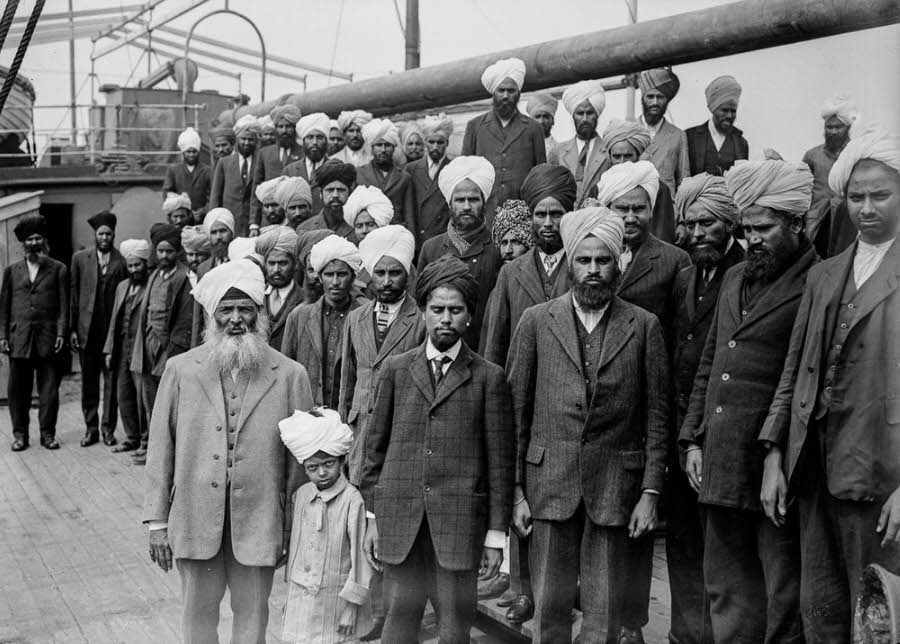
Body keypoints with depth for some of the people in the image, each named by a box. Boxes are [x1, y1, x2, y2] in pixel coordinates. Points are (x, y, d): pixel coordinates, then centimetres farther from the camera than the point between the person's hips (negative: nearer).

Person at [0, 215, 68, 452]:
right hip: (19, 338, 2)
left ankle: (48, 433, 10)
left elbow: (64, 305, 3)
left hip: (48, 338, -1)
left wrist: (62, 333, -7)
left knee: (49, 389, 1)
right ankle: (20, 434, 14)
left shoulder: (58, 269, 7)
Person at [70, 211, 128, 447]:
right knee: (89, 381, 8)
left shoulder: (123, 261, 1)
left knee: (112, 380, 1)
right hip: (87, 329, 2)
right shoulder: (80, 258, 7)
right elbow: (73, 293, 6)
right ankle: (91, 428, 18)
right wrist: (72, 328, 1)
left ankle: (108, 428, 10)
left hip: (114, 329, -2)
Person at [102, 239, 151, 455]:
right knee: (123, 395, 11)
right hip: (122, 348, 7)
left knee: (143, 395, -6)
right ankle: (132, 437, 22)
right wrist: (109, 349, 14)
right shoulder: (122, 286, 17)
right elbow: (114, 319, 19)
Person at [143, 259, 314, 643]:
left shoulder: (290, 375, -4)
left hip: (259, 522, -1)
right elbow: (161, 448, 2)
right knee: (198, 613, 15)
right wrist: (157, 521, 0)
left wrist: (293, 529, 0)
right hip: (195, 520, 1)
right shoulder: (180, 370, 0)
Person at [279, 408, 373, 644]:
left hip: (336, 598, -5)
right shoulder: (300, 496, 4)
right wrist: (290, 592, 18)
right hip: (301, 601, 5)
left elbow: (360, 554, -11)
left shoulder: (352, 500, -13)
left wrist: (352, 606, -10)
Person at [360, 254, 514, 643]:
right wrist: (372, 517, 7)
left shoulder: (489, 378, 2)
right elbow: (375, 446, 11)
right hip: (398, 518, 2)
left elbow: (499, 461, 2)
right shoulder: (395, 369, 9)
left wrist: (496, 534, 0)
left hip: (459, 521, -1)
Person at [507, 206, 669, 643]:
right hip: (549, 481, 0)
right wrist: (516, 489, 0)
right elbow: (516, 410, 3)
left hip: (614, 485, 0)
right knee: (550, 606, 6)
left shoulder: (644, 326, 3)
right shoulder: (536, 321, 3)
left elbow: (656, 415, 4)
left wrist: (650, 492, -2)